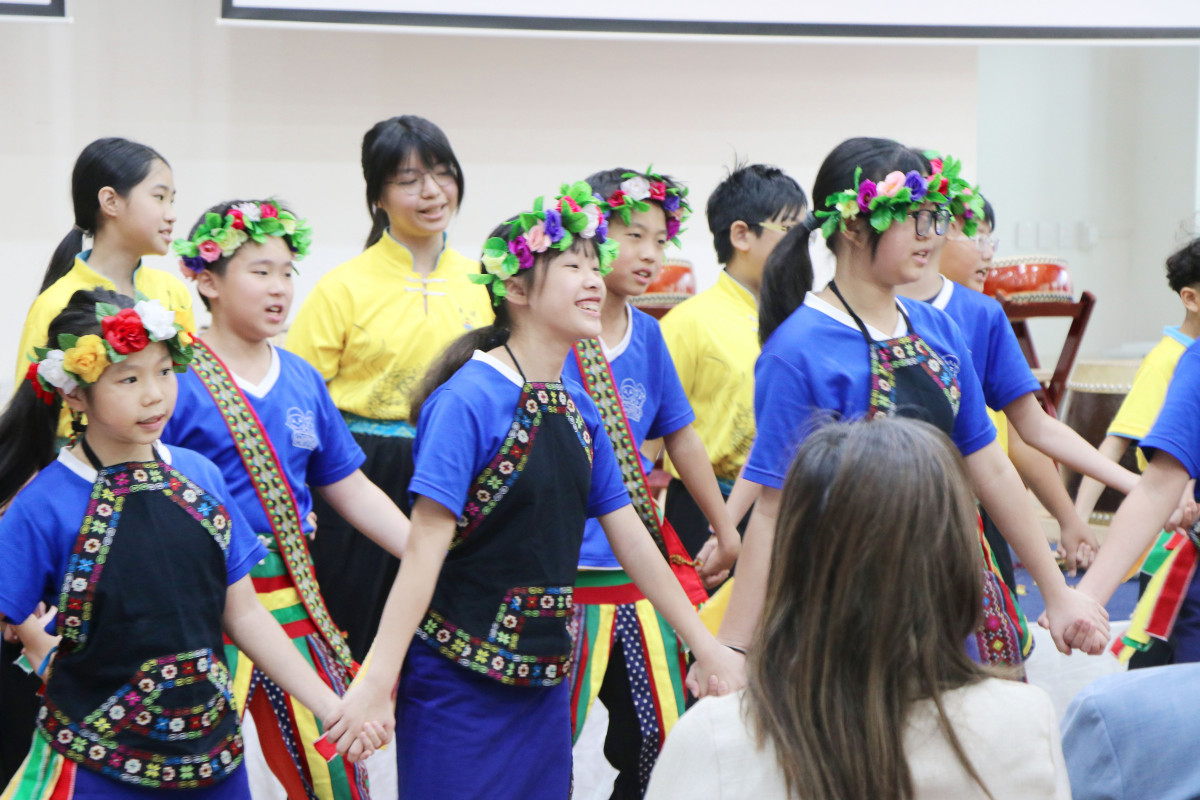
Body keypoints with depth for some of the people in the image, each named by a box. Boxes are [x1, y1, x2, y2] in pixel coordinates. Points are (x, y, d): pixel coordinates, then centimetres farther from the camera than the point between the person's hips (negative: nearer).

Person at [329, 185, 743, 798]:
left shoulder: (578, 408, 9)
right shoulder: (467, 401, -13)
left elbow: (631, 538, 14)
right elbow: (425, 547, -18)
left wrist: (706, 647, 14)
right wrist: (377, 680, -22)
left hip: (545, 674, 7)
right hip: (460, 679, -7)